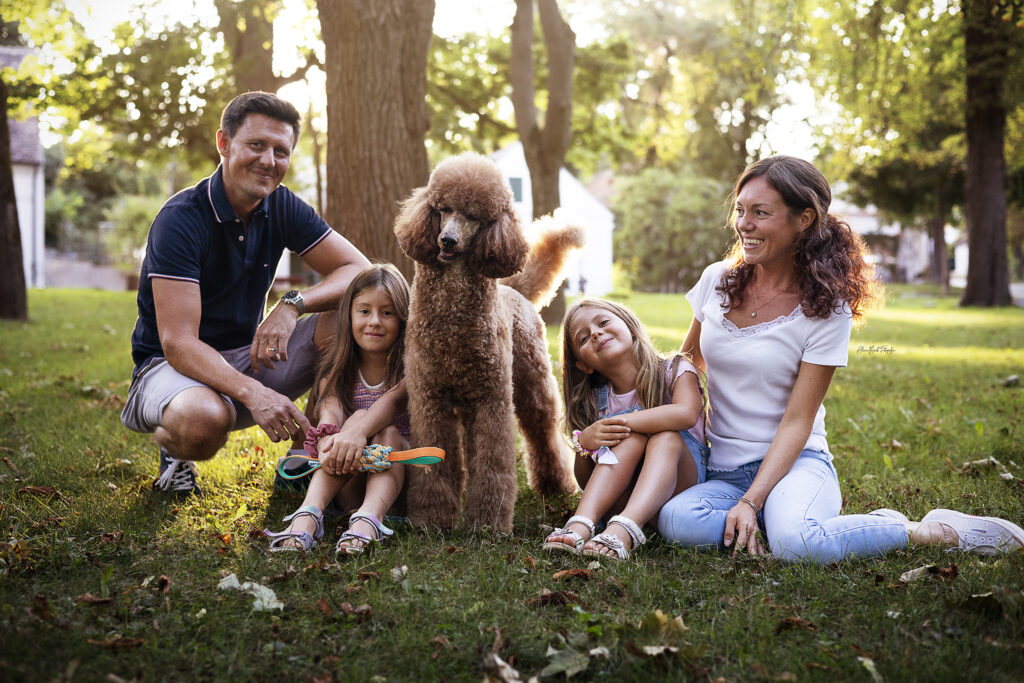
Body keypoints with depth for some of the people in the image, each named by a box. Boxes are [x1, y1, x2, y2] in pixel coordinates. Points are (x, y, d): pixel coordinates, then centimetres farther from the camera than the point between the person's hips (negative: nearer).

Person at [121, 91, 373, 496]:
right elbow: (177, 342, -28)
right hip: (172, 364, -5)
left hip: (248, 357, 5)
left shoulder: (283, 208, -2)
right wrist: (251, 393, -44)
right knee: (204, 418, -41)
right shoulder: (181, 220, -21)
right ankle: (174, 450, -2)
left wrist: (293, 305, -26)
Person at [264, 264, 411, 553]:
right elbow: (329, 415, -15)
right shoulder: (337, 372, 7)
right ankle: (307, 516, -48)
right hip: (349, 483, 1)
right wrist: (327, 443, -39)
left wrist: (359, 431, -46)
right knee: (357, 418, -25)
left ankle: (368, 519, -55)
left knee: (387, 433, -28)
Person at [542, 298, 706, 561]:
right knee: (633, 435, -24)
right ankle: (581, 524, -43)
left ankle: (623, 531, -54)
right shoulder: (596, 401, 5)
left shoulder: (674, 371, -3)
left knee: (667, 437, -30)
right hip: (622, 494, 2)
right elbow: (585, 480, 1)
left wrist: (620, 421, -27)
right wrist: (584, 443, -21)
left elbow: (686, 414, -28)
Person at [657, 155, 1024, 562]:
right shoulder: (716, 280, 3)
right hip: (720, 470, 3)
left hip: (795, 462, -3)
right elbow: (688, 361, 18)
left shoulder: (826, 309, -8)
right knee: (675, 522, -32)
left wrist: (751, 500, -22)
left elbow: (797, 421, -11)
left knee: (794, 543, -36)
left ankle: (934, 532, -11)